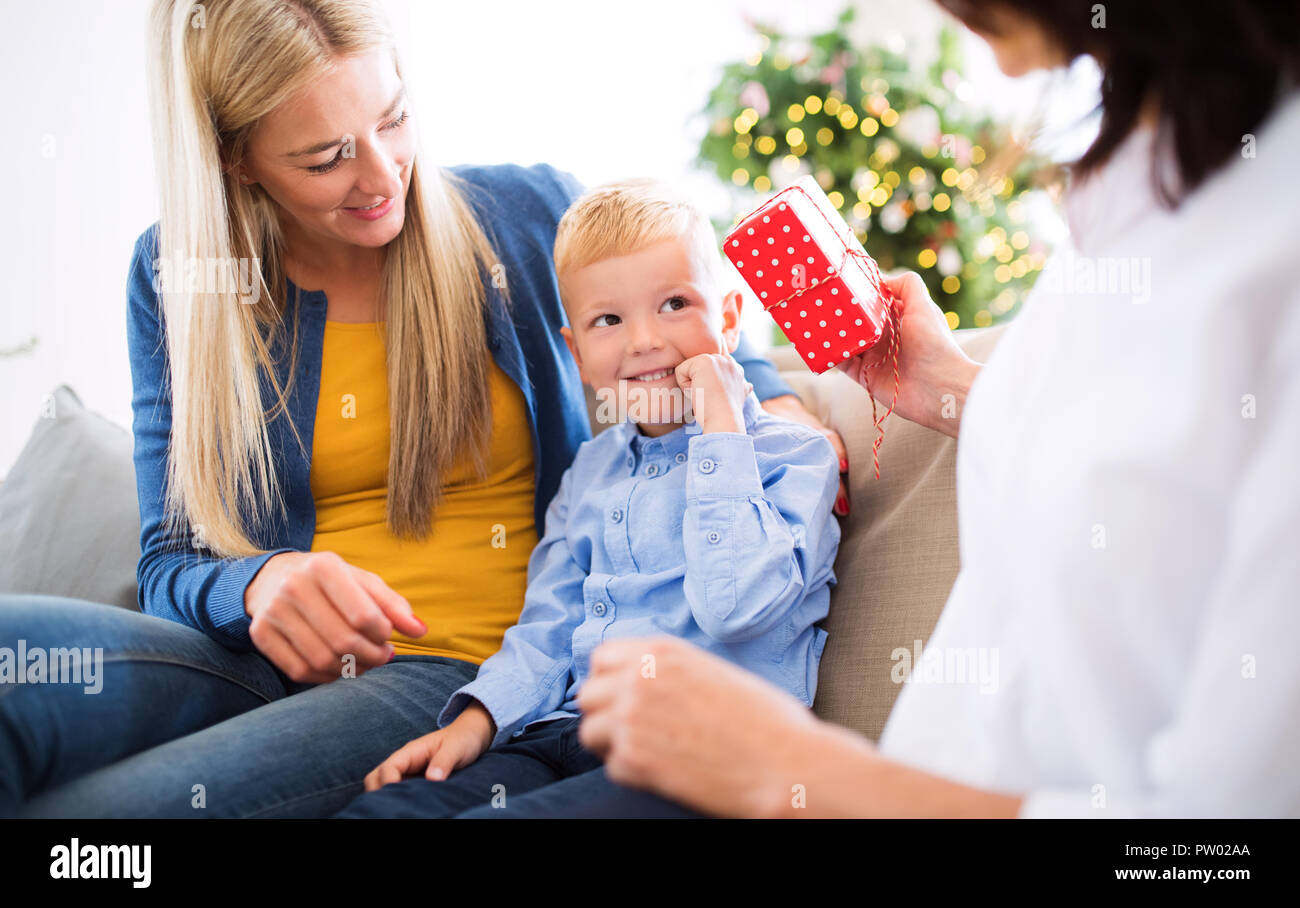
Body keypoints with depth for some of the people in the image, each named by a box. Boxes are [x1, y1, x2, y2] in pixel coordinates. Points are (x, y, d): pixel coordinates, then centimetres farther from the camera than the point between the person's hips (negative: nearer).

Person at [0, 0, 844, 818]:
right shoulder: (176, 278, 6)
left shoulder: (536, 216, 3)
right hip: (264, 661, 3)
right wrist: (262, 586, -19)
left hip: (466, 668, -3)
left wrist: (791, 429, -10)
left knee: (90, 804, -32)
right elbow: (172, 562, 6)